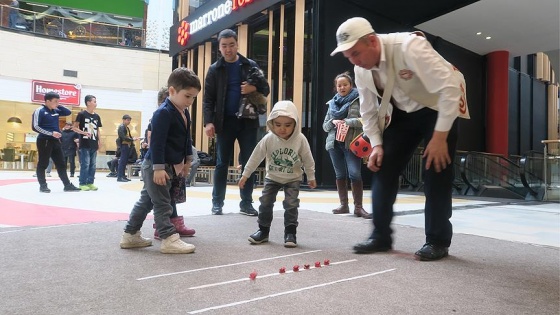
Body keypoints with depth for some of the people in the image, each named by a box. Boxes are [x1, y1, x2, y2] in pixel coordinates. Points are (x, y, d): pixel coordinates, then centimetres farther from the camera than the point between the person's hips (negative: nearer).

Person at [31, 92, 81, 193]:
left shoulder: (56, 111, 11)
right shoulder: (40, 110, -8)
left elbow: (68, 112, 22)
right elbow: (35, 127, -13)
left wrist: (58, 106, 7)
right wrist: (51, 133, -18)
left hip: (55, 140, 7)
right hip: (44, 141, -7)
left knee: (61, 164, 7)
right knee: (43, 164, 1)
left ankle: (67, 185, 10)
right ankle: (43, 185, 9)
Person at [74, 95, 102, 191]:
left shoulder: (97, 116, 11)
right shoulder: (82, 114, -5)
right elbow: (75, 127, -4)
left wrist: (99, 141, 9)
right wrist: (83, 132, -19)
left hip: (94, 145, 6)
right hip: (84, 144, -6)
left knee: (93, 165, 8)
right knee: (85, 164, -4)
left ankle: (90, 182, 16)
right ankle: (82, 183, 4)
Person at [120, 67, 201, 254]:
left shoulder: (185, 114, 10)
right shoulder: (163, 113, -19)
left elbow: (187, 139, 20)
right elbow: (157, 143, -23)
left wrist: (187, 159, 21)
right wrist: (158, 168, -25)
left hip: (170, 165, 10)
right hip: (156, 166, -10)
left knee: (146, 201, 16)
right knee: (162, 203, -4)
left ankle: (131, 235, 27)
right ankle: (169, 239, 1)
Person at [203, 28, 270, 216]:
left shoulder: (250, 65, 6)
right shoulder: (215, 69, 4)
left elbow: (266, 89, 8)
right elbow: (208, 98, 0)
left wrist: (255, 88, -14)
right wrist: (208, 122, -13)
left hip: (248, 121, 1)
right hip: (225, 122, -1)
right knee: (222, 163, 5)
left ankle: (246, 203, 11)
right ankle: (217, 202, 15)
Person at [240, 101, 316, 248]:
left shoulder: (301, 140, -19)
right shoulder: (268, 139, -19)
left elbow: (308, 160, -6)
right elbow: (256, 157, -10)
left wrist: (311, 177, 4)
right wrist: (245, 174, -7)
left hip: (293, 178, -1)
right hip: (272, 177, 2)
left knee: (291, 204, -9)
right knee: (265, 202, 0)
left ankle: (290, 232, 4)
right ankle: (263, 230, 16)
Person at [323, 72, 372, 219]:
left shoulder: (359, 100, 4)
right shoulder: (332, 103, 18)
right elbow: (325, 125, 17)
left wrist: (347, 122, -14)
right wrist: (333, 122, -4)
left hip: (352, 143, -5)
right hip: (334, 143, 5)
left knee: (355, 174, -13)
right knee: (340, 175, 8)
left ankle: (358, 207, -6)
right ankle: (344, 205, 16)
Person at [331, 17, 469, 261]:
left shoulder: (409, 47, -33)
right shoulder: (361, 70, -12)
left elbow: (450, 88, -35)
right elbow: (368, 110, 2)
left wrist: (439, 137, -34)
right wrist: (376, 144, -9)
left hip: (439, 107, -5)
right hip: (403, 111, 6)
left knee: (436, 172, -11)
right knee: (383, 167, -2)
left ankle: (437, 241, 4)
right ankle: (381, 235, 8)